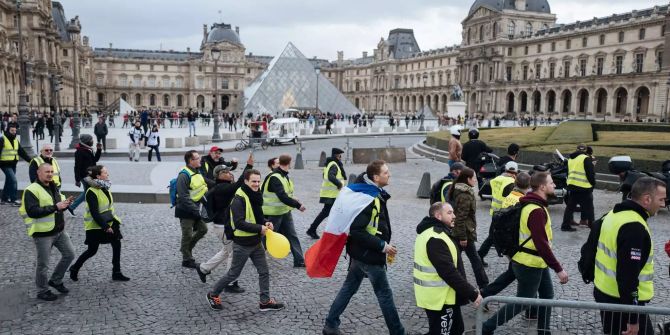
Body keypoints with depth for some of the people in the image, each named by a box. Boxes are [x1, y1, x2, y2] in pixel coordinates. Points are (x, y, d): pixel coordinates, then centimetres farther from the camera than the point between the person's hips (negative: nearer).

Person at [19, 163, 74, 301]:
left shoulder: (52, 187, 12)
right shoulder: (32, 190, -16)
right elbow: (32, 212, -27)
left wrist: (65, 203, -2)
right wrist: (55, 207, -29)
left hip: (59, 230, 8)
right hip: (43, 233, -8)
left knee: (69, 254, 13)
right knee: (43, 264, 4)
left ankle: (55, 281, 31)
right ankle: (42, 291, 22)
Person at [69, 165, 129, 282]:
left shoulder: (105, 188, 4)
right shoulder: (91, 192, -21)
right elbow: (94, 213, -23)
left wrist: (114, 219, 13)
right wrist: (105, 227, -23)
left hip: (109, 222, 7)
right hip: (95, 226, -7)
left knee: (117, 244, 0)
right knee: (92, 250, 4)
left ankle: (116, 273, 8)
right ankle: (74, 269, 28)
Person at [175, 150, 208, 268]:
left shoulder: (197, 172, 9)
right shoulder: (184, 175, -21)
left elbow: (201, 189, 22)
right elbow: (183, 197, -24)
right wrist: (195, 210, -24)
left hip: (195, 209, 9)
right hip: (185, 211, -9)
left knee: (202, 229, 13)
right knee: (187, 235, 2)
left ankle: (186, 248, 30)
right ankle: (187, 260, 16)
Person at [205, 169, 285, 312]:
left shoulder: (256, 196, 7)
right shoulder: (239, 199, -21)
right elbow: (239, 223, -27)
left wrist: (265, 223, -1)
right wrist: (259, 228, -24)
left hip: (256, 243, 8)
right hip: (242, 245, -8)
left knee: (264, 272, 10)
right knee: (234, 273, 7)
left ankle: (265, 301, 21)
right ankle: (213, 294, 27)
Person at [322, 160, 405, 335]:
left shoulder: (375, 193, 6)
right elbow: (357, 231, -27)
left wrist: (384, 244, 12)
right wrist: (382, 246, -23)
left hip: (360, 253, 9)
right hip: (368, 255, -9)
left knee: (349, 288, 17)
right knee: (385, 294, 4)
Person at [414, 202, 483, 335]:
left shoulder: (431, 233, 10)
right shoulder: (436, 239, -25)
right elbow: (449, 273, -28)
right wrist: (472, 294, -21)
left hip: (440, 295, 10)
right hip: (440, 299, -10)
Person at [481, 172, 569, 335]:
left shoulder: (532, 204, 6)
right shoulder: (537, 211, -26)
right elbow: (541, 244, -29)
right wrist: (558, 269, -24)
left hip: (536, 262, 10)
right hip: (529, 265, -10)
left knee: (547, 295, 18)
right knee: (521, 303, 2)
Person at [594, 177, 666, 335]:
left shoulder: (615, 214, 7)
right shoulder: (634, 228, -23)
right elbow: (628, 276, -26)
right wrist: (633, 318, -23)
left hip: (604, 293, 9)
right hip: (622, 301, -9)